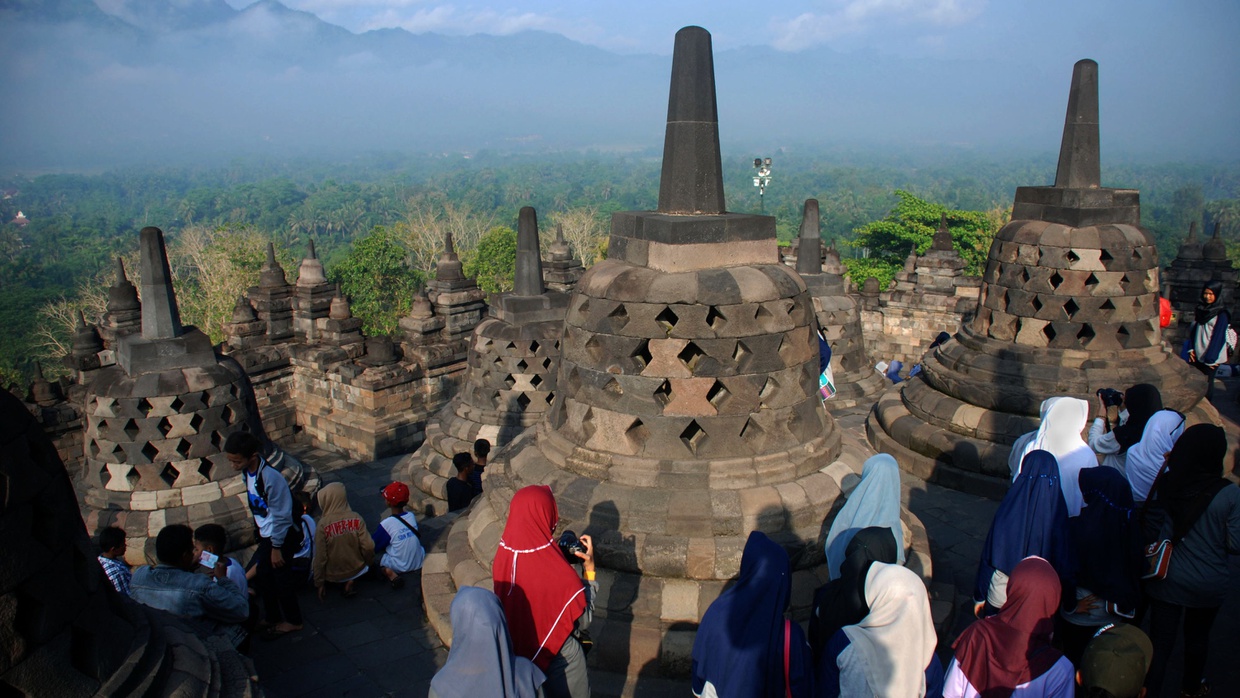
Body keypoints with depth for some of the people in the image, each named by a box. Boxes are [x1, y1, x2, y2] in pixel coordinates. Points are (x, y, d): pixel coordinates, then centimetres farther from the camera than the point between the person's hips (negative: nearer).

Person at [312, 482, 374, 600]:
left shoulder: (323, 524, -20)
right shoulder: (356, 518, -14)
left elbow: (320, 556, -15)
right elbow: (368, 547, -14)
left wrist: (319, 583, -3)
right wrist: (368, 564, 8)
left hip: (333, 576, 1)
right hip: (356, 570, -1)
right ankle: (351, 581, 5)